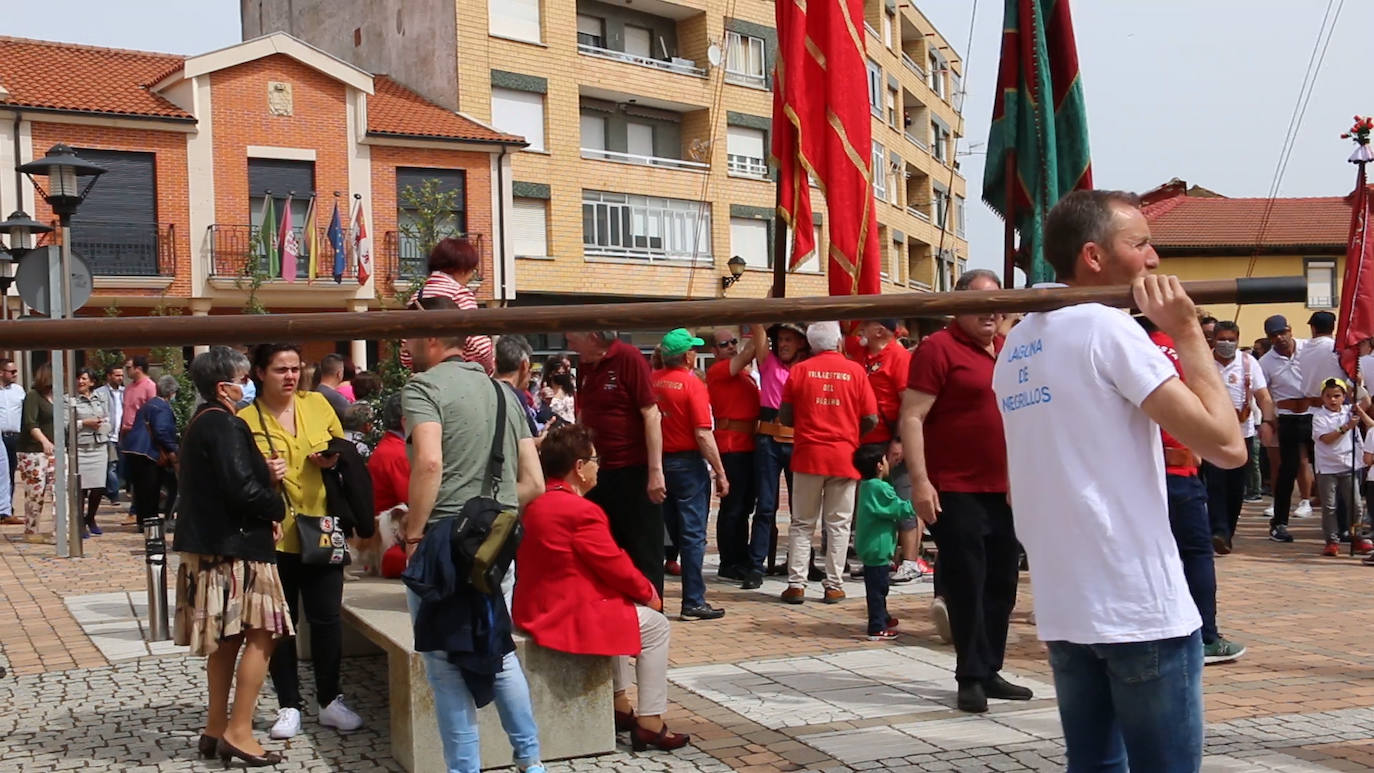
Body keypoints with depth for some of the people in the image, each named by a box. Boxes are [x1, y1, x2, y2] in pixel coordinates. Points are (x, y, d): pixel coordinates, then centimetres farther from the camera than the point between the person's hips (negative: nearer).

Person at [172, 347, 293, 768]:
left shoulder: (200, 423, 15)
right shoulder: (225, 425, -17)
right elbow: (242, 489, -24)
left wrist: (266, 478, 3)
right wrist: (277, 507, -6)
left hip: (209, 543, 10)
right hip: (235, 546, -10)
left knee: (229, 638, 16)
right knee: (261, 635, -5)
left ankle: (216, 728, 22)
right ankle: (238, 732, -4)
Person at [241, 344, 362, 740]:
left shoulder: (317, 403, 5)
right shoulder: (246, 420, -3)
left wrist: (334, 460, -4)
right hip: (273, 534, -2)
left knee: (327, 618, 5)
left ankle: (330, 701, 18)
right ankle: (289, 706, 18)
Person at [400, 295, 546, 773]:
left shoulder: (424, 385, -6)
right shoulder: (504, 391, 15)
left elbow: (428, 462, -23)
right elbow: (534, 483, 12)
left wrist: (413, 534, -14)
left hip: (444, 541, -7)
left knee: (446, 666, 4)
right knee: (499, 651, 21)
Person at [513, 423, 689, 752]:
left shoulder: (535, 504, 10)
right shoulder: (581, 510, -21)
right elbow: (615, 565, -15)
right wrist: (649, 593, 4)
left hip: (536, 606, 10)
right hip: (568, 614, -10)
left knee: (620, 610, 32)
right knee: (656, 625, 5)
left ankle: (620, 706, 32)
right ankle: (649, 724, 6)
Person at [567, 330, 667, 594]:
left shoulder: (628, 358, -13)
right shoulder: (584, 364, 8)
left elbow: (652, 414, -16)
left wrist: (655, 471, -19)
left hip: (633, 472, -8)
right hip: (598, 471, 8)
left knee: (643, 553, 2)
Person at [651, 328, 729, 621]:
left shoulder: (651, 381, 2)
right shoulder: (691, 383, -13)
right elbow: (703, 435, -16)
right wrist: (721, 474, -10)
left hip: (658, 462, 6)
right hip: (687, 463, -6)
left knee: (664, 533, 16)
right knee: (693, 535, -1)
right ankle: (693, 602, -1)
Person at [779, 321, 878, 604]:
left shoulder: (799, 370, -2)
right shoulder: (855, 371, -3)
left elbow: (785, 417, 1)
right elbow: (871, 419, -2)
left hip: (808, 454, 0)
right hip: (845, 456, 0)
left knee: (802, 523, 9)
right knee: (838, 524, 7)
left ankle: (796, 584, 5)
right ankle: (834, 586, 7)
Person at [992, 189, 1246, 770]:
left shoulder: (1017, 345, 13)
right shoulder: (1106, 326, -11)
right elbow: (1225, 445, -16)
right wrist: (1186, 331, -9)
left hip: (1061, 606, 8)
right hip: (1140, 607, -8)